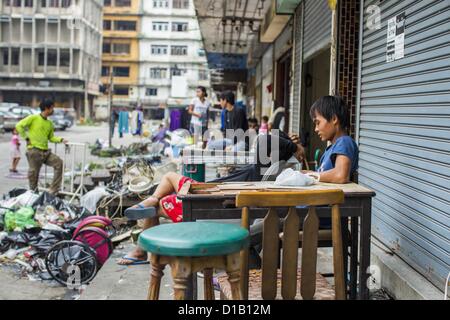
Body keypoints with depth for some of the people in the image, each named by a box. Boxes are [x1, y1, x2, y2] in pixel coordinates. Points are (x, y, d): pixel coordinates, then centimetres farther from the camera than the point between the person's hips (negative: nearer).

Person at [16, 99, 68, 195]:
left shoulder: (50, 123, 14)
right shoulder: (33, 118, -4)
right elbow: (19, 126, -6)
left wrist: (61, 140, 2)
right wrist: (26, 138, -8)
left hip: (46, 151, 6)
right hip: (34, 150, -6)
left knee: (58, 162, -9)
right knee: (33, 173, -1)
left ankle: (53, 190, -6)